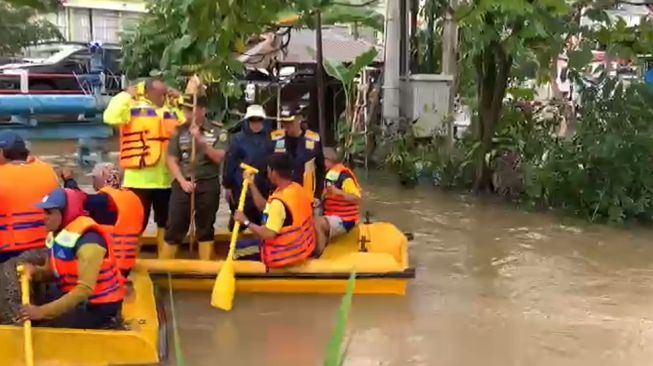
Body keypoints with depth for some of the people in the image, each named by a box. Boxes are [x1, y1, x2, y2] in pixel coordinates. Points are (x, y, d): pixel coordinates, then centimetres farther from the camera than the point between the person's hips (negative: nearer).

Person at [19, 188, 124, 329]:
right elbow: (52, 272, 14)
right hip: (77, 300, 9)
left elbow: (85, 289, -33)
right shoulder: (57, 234, 3)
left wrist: (43, 311, -35)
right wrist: (35, 271, -10)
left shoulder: (87, 239, -26)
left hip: (99, 307, -9)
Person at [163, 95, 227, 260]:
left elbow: (219, 158, -9)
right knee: (174, 227, 1)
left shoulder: (217, 130, -1)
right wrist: (182, 181, -9)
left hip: (208, 184, 0)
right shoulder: (180, 131, 2)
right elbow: (172, 160, 2)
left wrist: (200, 140, -18)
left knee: (205, 228, 9)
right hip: (183, 184, 1)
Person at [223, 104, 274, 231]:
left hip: (263, 188, 3)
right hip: (241, 188, -3)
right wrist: (227, 186, -4)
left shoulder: (268, 139, 5)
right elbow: (229, 163, -3)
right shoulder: (238, 139, -4)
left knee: (261, 223, 11)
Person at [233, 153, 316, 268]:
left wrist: (245, 221, -15)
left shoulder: (279, 201, -26)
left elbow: (268, 234, -26)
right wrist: (251, 184, 8)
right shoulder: (298, 189, 1)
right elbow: (264, 207, 9)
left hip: (283, 257, -9)